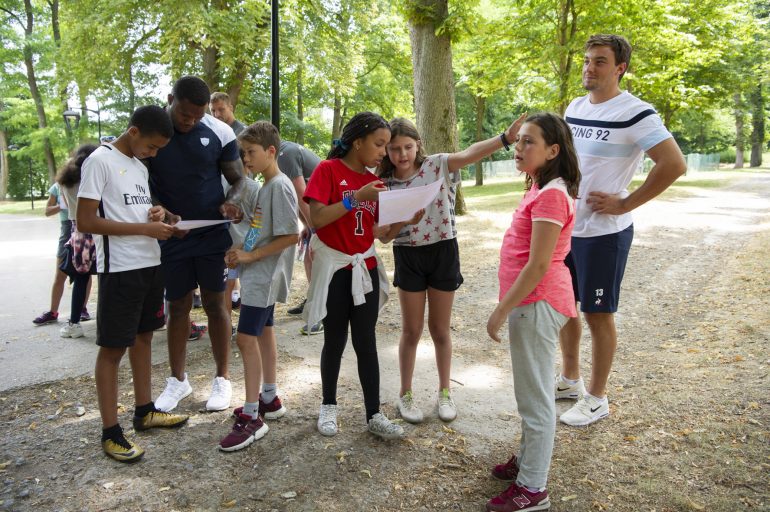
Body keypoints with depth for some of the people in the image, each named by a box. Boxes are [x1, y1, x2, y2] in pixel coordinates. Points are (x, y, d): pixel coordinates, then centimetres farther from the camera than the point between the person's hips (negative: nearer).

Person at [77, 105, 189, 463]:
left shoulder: (140, 167, 13)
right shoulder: (100, 161, -11)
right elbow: (85, 221, -16)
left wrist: (157, 213, 1)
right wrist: (145, 228, -20)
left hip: (150, 265, 8)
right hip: (120, 270, -8)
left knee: (143, 337, 16)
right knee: (112, 348, 0)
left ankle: (144, 411, 29)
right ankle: (110, 432, 10)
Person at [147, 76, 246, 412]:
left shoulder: (220, 132, -6)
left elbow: (238, 179, 1)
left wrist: (231, 202, -21)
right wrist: (157, 208, -21)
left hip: (213, 233, 0)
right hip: (171, 236, 1)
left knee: (215, 304, 6)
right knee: (177, 306, 10)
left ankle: (222, 378, 19)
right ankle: (177, 379, 26)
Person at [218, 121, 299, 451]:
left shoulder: (280, 186, -16)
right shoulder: (262, 187, 12)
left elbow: (291, 236, -22)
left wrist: (251, 256, -18)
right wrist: (241, 252, 2)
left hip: (265, 275, -10)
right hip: (259, 273, 10)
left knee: (246, 337, -11)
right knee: (263, 332, 17)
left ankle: (252, 418, -3)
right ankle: (269, 399, 31)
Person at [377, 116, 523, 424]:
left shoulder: (437, 165, -7)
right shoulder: (384, 184, -1)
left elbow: (470, 154, -26)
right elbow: (385, 233, 0)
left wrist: (505, 138, -42)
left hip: (443, 252, -1)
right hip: (408, 256, 1)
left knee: (440, 329, 11)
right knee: (412, 330, 10)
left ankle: (444, 392, 31)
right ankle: (406, 395, 28)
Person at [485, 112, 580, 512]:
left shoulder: (550, 195, -19)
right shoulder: (539, 189, 12)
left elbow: (538, 265, -23)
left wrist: (502, 309, -19)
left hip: (536, 303, -10)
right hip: (529, 301, 10)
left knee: (534, 396, 1)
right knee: (531, 391, 21)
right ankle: (529, 460, 39)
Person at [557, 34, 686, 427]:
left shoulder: (634, 113, -14)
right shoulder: (575, 107, 9)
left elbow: (674, 164, -20)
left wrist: (625, 204, -18)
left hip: (604, 232, -7)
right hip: (565, 227, 8)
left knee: (598, 314, 3)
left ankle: (597, 398, 20)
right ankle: (570, 380, 34)